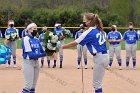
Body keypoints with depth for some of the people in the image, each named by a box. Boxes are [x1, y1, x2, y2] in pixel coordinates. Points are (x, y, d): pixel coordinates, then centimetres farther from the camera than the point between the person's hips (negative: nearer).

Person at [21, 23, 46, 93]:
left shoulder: (37, 40, 10)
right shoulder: (26, 39, -12)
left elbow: (42, 52, 8)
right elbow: (30, 54, -20)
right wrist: (43, 54, -24)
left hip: (36, 62, 8)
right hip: (28, 62, -8)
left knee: (34, 85, 11)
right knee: (29, 84, -10)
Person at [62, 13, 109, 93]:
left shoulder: (89, 32, -11)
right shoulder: (100, 30, 11)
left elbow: (74, 44, -10)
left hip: (99, 58, -8)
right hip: (105, 56, 8)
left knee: (97, 84, -1)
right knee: (98, 82, 16)